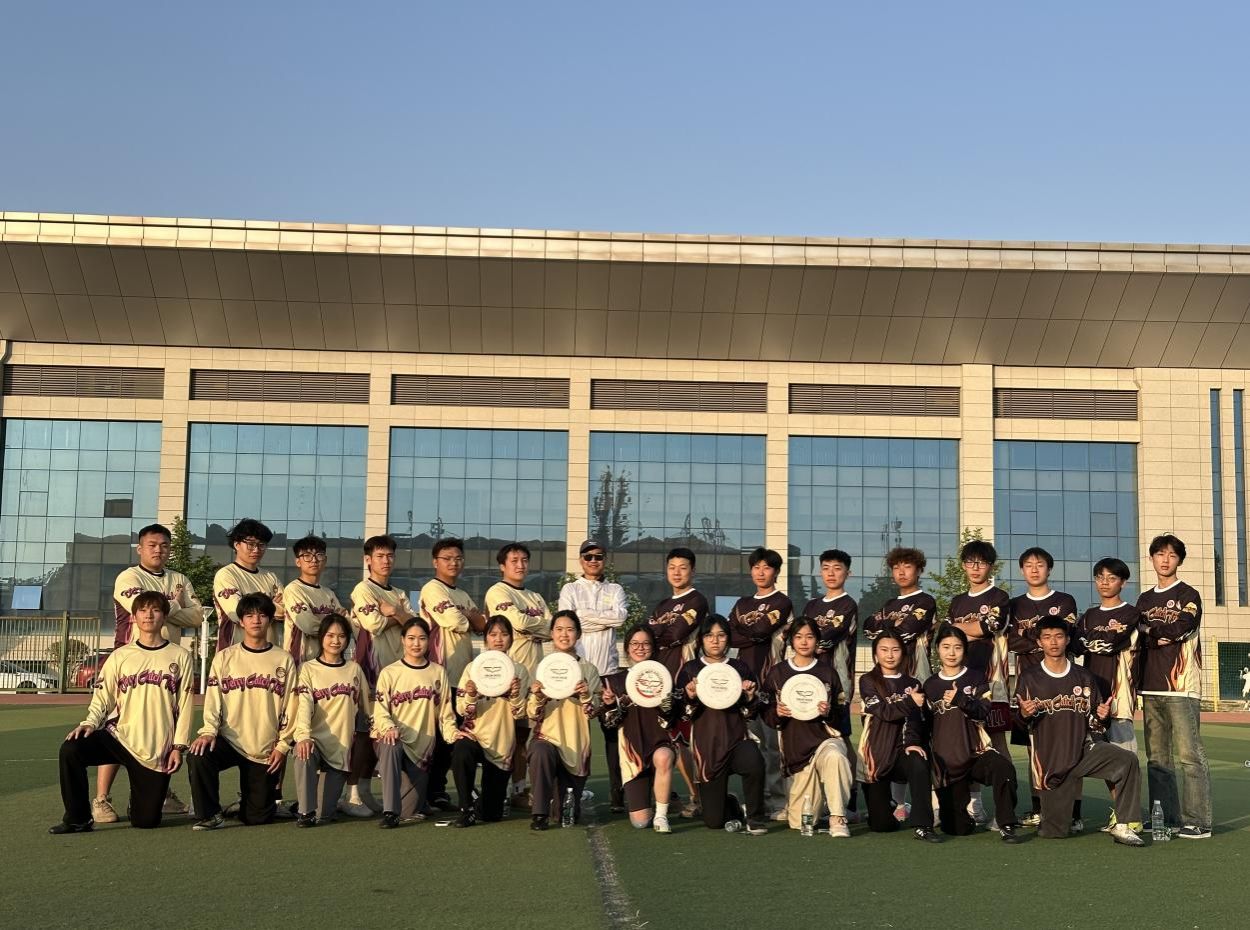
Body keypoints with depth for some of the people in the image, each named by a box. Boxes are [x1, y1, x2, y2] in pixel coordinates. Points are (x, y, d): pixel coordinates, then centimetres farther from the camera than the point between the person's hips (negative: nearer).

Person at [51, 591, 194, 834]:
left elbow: (184, 707, 1)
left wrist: (178, 747, -5)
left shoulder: (180, 657, 3)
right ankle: (78, 819, -9)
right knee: (70, 750, -26)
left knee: (146, 820, -3)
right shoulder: (120, 656, 6)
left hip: (157, 750, -1)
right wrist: (90, 723, -15)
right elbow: (102, 698, 4)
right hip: (118, 736, 1)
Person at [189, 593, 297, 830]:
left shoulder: (284, 660, 4)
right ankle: (210, 816, -12)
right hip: (229, 741, 0)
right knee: (199, 755, -32)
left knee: (257, 817, -1)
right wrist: (208, 731, -17)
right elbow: (213, 699, -2)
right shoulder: (225, 657, 5)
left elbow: (290, 706, 4)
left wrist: (283, 744, -3)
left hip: (267, 751, 0)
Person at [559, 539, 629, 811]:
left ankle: (618, 794, 1)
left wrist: (585, 615, -6)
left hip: (608, 668, 1)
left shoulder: (615, 590, 15)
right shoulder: (570, 590, 10)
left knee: (613, 729, -2)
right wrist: (605, 620, -6)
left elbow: (621, 617, -4)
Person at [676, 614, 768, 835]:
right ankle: (732, 806, 37)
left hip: (737, 738, 0)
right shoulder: (690, 670, 5)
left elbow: (751, 713, 10)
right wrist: (690, 697, -18)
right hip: (706, 743, 0)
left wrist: (750, 696, -10)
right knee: (714, 821, -1)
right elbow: (683, 715, 1)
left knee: (754, 763, -37)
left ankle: (754, 817, -12)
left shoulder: (740, 668, 9)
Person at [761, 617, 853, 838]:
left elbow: (841, 715, 7)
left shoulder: (827, 672, 7)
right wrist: (777, 713, -14)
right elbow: (766, 715, 8)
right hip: (794, 746, 1)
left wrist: (828, 712, -15)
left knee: (834, 757, -41)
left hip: (824, 737, -1)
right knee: (800, 823, -3)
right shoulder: (777, 673, 7)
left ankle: (837, 818, -27)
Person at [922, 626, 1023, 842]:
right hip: (946, 761, 2)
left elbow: (983, 713, -10)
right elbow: (925, 726, 22)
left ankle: (1006, 825, -24)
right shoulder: (930, 685, 13)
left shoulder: (976, 678, 6)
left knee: (1003, 769, -37)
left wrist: (961, 700, -27)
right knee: (956, 829, -2)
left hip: (976, 751, -2)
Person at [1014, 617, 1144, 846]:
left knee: (1128, 760, -29)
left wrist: (1101, 716, -8)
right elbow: (1021, 722, 4)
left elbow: (1094, 722, 15)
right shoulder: (1029, 679, 3)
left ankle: (1122, 827, -22)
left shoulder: (1084, 678, 11)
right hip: (1050, 757, -2)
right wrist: (1024, 714, -19)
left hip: (1085, 747, 2)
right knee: (1053, 832, -3)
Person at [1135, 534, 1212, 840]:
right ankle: (1164, 819, 14)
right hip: (1151, 688, 6)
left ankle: (1198, 822, -8)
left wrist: (1149, 630, -1)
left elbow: (1179, 629, -13)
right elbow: (1138, 641, 16)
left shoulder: (1188, 595, 2)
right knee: (1156, 757, 7)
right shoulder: (1144, 600, 19)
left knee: (1188, 755, -10)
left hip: (1181, 688, -6)